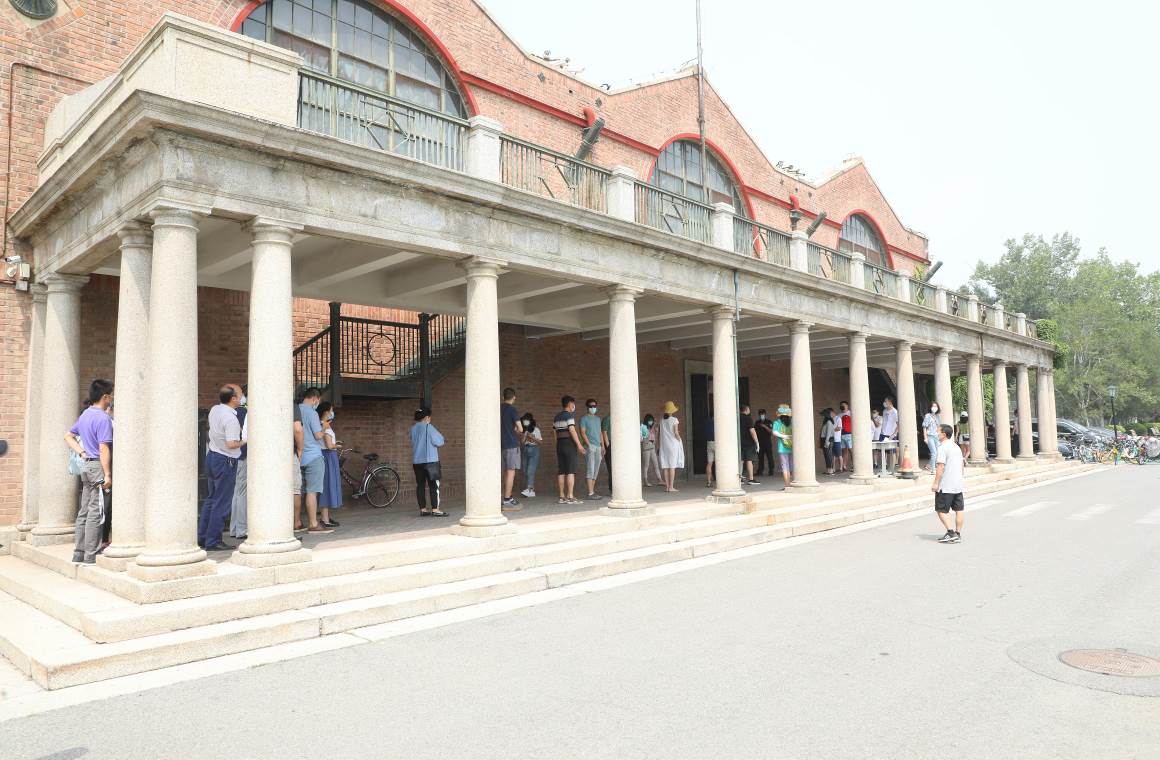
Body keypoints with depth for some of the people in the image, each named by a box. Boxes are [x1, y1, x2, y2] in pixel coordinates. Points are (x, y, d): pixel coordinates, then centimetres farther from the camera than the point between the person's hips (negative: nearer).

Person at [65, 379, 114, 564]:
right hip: (99, 466, -9)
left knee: (84, 512, 12)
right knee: (96, 513, -5)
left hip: (87, 466, 9)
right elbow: (104, 448, -20)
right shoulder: (103, 418, -15)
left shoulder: (85, 415, 13)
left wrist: (82, 452, 14)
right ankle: (90, 556, -2)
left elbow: (68, 436, 24)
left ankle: (79, 554, 17)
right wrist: (107, 475, -19)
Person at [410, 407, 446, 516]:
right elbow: (439, 441, -10)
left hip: (416, 461, 6)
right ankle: (435, 509, -7)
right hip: (430, 460, -6)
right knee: (434, 485, -3)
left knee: (420, 485, 8)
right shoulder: (428, 427, -10)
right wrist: (439, 435, 8)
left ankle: (423, 509, 11)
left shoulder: (413, 428, 8)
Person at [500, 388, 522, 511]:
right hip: (512, 444, -8)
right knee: (511, 472, -7)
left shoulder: (499, 409, 11)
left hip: (503, 444, 8)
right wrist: (515, 430, 8)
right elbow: (520, 429, -13)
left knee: (506, 472, 14)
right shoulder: (512, 409, -9)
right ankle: (506, 502, -11)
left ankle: (509, 498, 20)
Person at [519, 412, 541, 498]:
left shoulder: (536, 429, -2)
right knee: (525, 472, 2)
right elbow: (521, 442, 5)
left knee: (530, 471, -16)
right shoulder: (524, 431, 10)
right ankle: (532, 491, 7)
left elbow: (540, 441, -1)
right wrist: (523, 434, -7)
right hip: (525, 451, 5)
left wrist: (533, 437, -14)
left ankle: (528, 490, -25)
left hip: (534, 450, -5)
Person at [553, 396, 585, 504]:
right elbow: (572, 430, -16)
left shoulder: (557, 417, 15)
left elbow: (555, 432, 14)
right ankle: (570, 496, -10)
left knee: (561, 471, 6)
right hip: (570, 443, -8)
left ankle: (562, 496, 7)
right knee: (571, 471, -7)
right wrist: (579, 444, -16)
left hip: (559, 444, 8)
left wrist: (559, 444, 19)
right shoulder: (569, 415, -8)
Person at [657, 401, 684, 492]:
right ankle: (671, 487, -4)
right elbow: (676, 433, -11)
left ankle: (667, 486, 9)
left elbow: (662, 432, 5)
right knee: (672, 466, -2)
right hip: (673, 444, -5)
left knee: (665, 466, 7)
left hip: (664, 444, 5)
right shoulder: (674, 420, -10)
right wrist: (680, 441, 2)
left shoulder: (662, 420, 4)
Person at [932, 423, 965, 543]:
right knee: (958, 510, 9)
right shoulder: (957, 447, 14)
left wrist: (935, 483, -17)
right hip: (958, 485, 9)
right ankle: (958, 534, 12)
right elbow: (961, 465, 19)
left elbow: (940, 467, -20)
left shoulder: (942, 448, -14)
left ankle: (951, 533, -7)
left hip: (945, 487, -9)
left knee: (941, 510, -1)